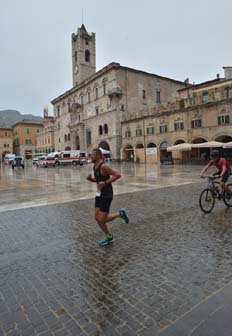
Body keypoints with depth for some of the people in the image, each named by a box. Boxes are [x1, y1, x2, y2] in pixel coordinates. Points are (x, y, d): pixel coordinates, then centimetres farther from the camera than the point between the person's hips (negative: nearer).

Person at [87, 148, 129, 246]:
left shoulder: (103, 166, -19)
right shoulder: (95, 167, 9)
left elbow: (117, 175, -22)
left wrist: (105, 182, -24)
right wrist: (90, 179, 2)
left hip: (107, 195, -9)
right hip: (99, 194, 9)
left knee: (101, 220, -5)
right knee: (97, 218, 7)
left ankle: (120, 214, 17)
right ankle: (108, 237, 26)